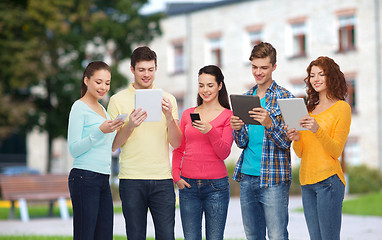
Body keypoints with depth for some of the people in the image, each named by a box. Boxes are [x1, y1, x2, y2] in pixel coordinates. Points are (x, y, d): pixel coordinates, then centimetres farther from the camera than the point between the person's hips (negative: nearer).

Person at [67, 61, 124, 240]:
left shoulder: (102, 109, 19)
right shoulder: (79, 108, -5)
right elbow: (74, 149, -12)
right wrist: (100, 131, -21)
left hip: (103, 180, 8)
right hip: (84, 179, -8)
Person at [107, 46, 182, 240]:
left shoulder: (167, 99, 11)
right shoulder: (118, 100, 5)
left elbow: (176, 143, 5)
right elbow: (112, 145, 2)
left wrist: (169, 116, -11)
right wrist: (130, 126, -14)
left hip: (163, 179, 1)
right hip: (131, 180, -1)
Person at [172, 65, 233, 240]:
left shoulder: (227, 116, 2)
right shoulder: (188, 114, 11)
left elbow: (224, 153, -5)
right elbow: (178, 149, 17)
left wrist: (210, 131, -20)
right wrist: (176, 175, 2)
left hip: (216, 186, -3)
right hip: (188, 185, 3)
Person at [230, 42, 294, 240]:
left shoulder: (285, 98, -4)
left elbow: (286, 142, -10)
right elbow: (242, 143, 11)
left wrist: (269, 123, -28)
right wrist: (237, 129, -11)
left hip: (273, 179, -5)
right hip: (247, 177, 6)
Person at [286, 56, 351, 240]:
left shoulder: (342, 108, 0)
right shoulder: (310, 108, 19)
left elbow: (336, 151, -8)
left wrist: (317, 130, -22)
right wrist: (296, 138, -5)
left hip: (328, 179, -6)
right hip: (307, 182, 6)